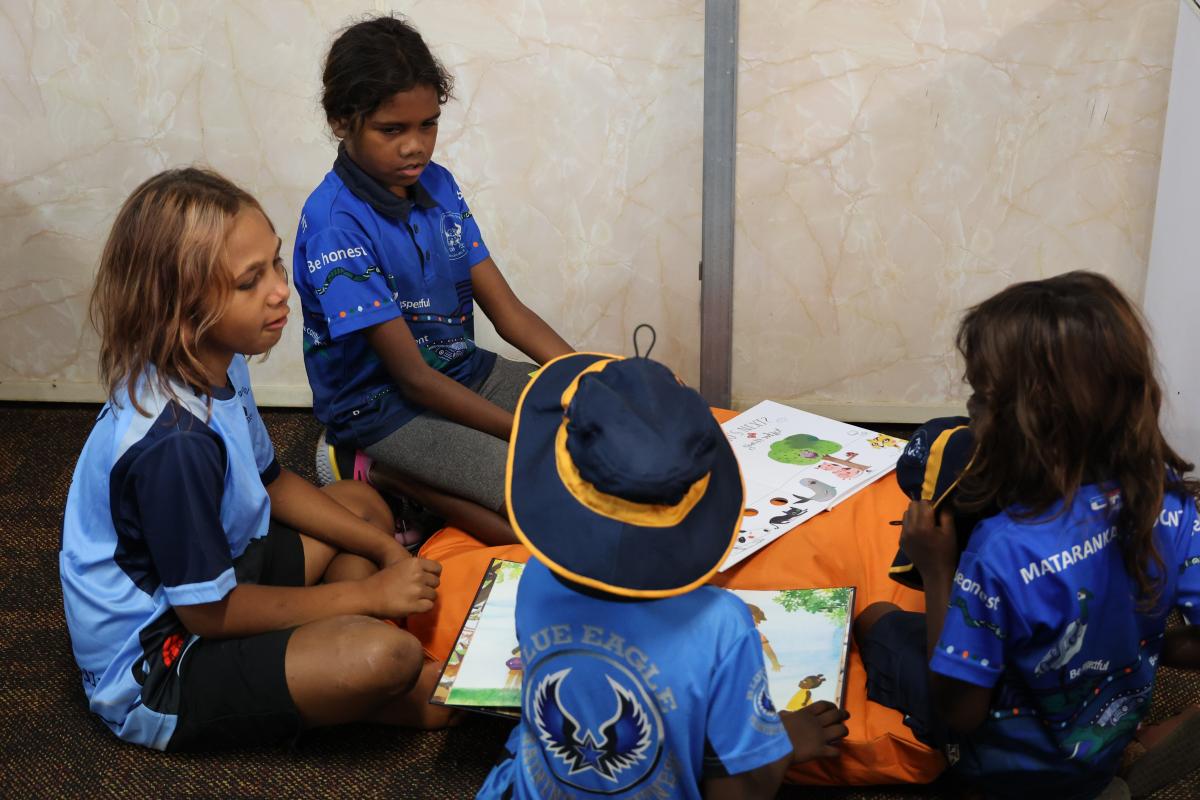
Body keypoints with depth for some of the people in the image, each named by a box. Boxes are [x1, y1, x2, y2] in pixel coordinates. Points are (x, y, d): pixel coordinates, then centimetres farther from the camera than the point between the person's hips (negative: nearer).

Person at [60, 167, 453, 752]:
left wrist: (385, 548, 1)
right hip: (153, 678, -10)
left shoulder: (216, 366, -5)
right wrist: (367, 596, -16)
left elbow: (270, 482, 11)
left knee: (364, 503, 18)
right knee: (384, 655, -28)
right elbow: (211, 612, -25)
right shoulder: (175, 441, -34)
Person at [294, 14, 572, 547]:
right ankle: (390, 477, -5)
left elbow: (509, 313, 1)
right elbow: (412, 377, -22)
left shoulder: (438, 185, 1)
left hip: (464, 371, 8)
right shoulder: (334, 225, -22)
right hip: (383, 405, -8)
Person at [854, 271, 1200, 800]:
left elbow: (957, 712, -26)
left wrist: (936, 568, -21)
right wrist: (1154, 649, 5)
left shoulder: (1001, 552, -37)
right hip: (1113, 734, 5)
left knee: (875, 619, 17)